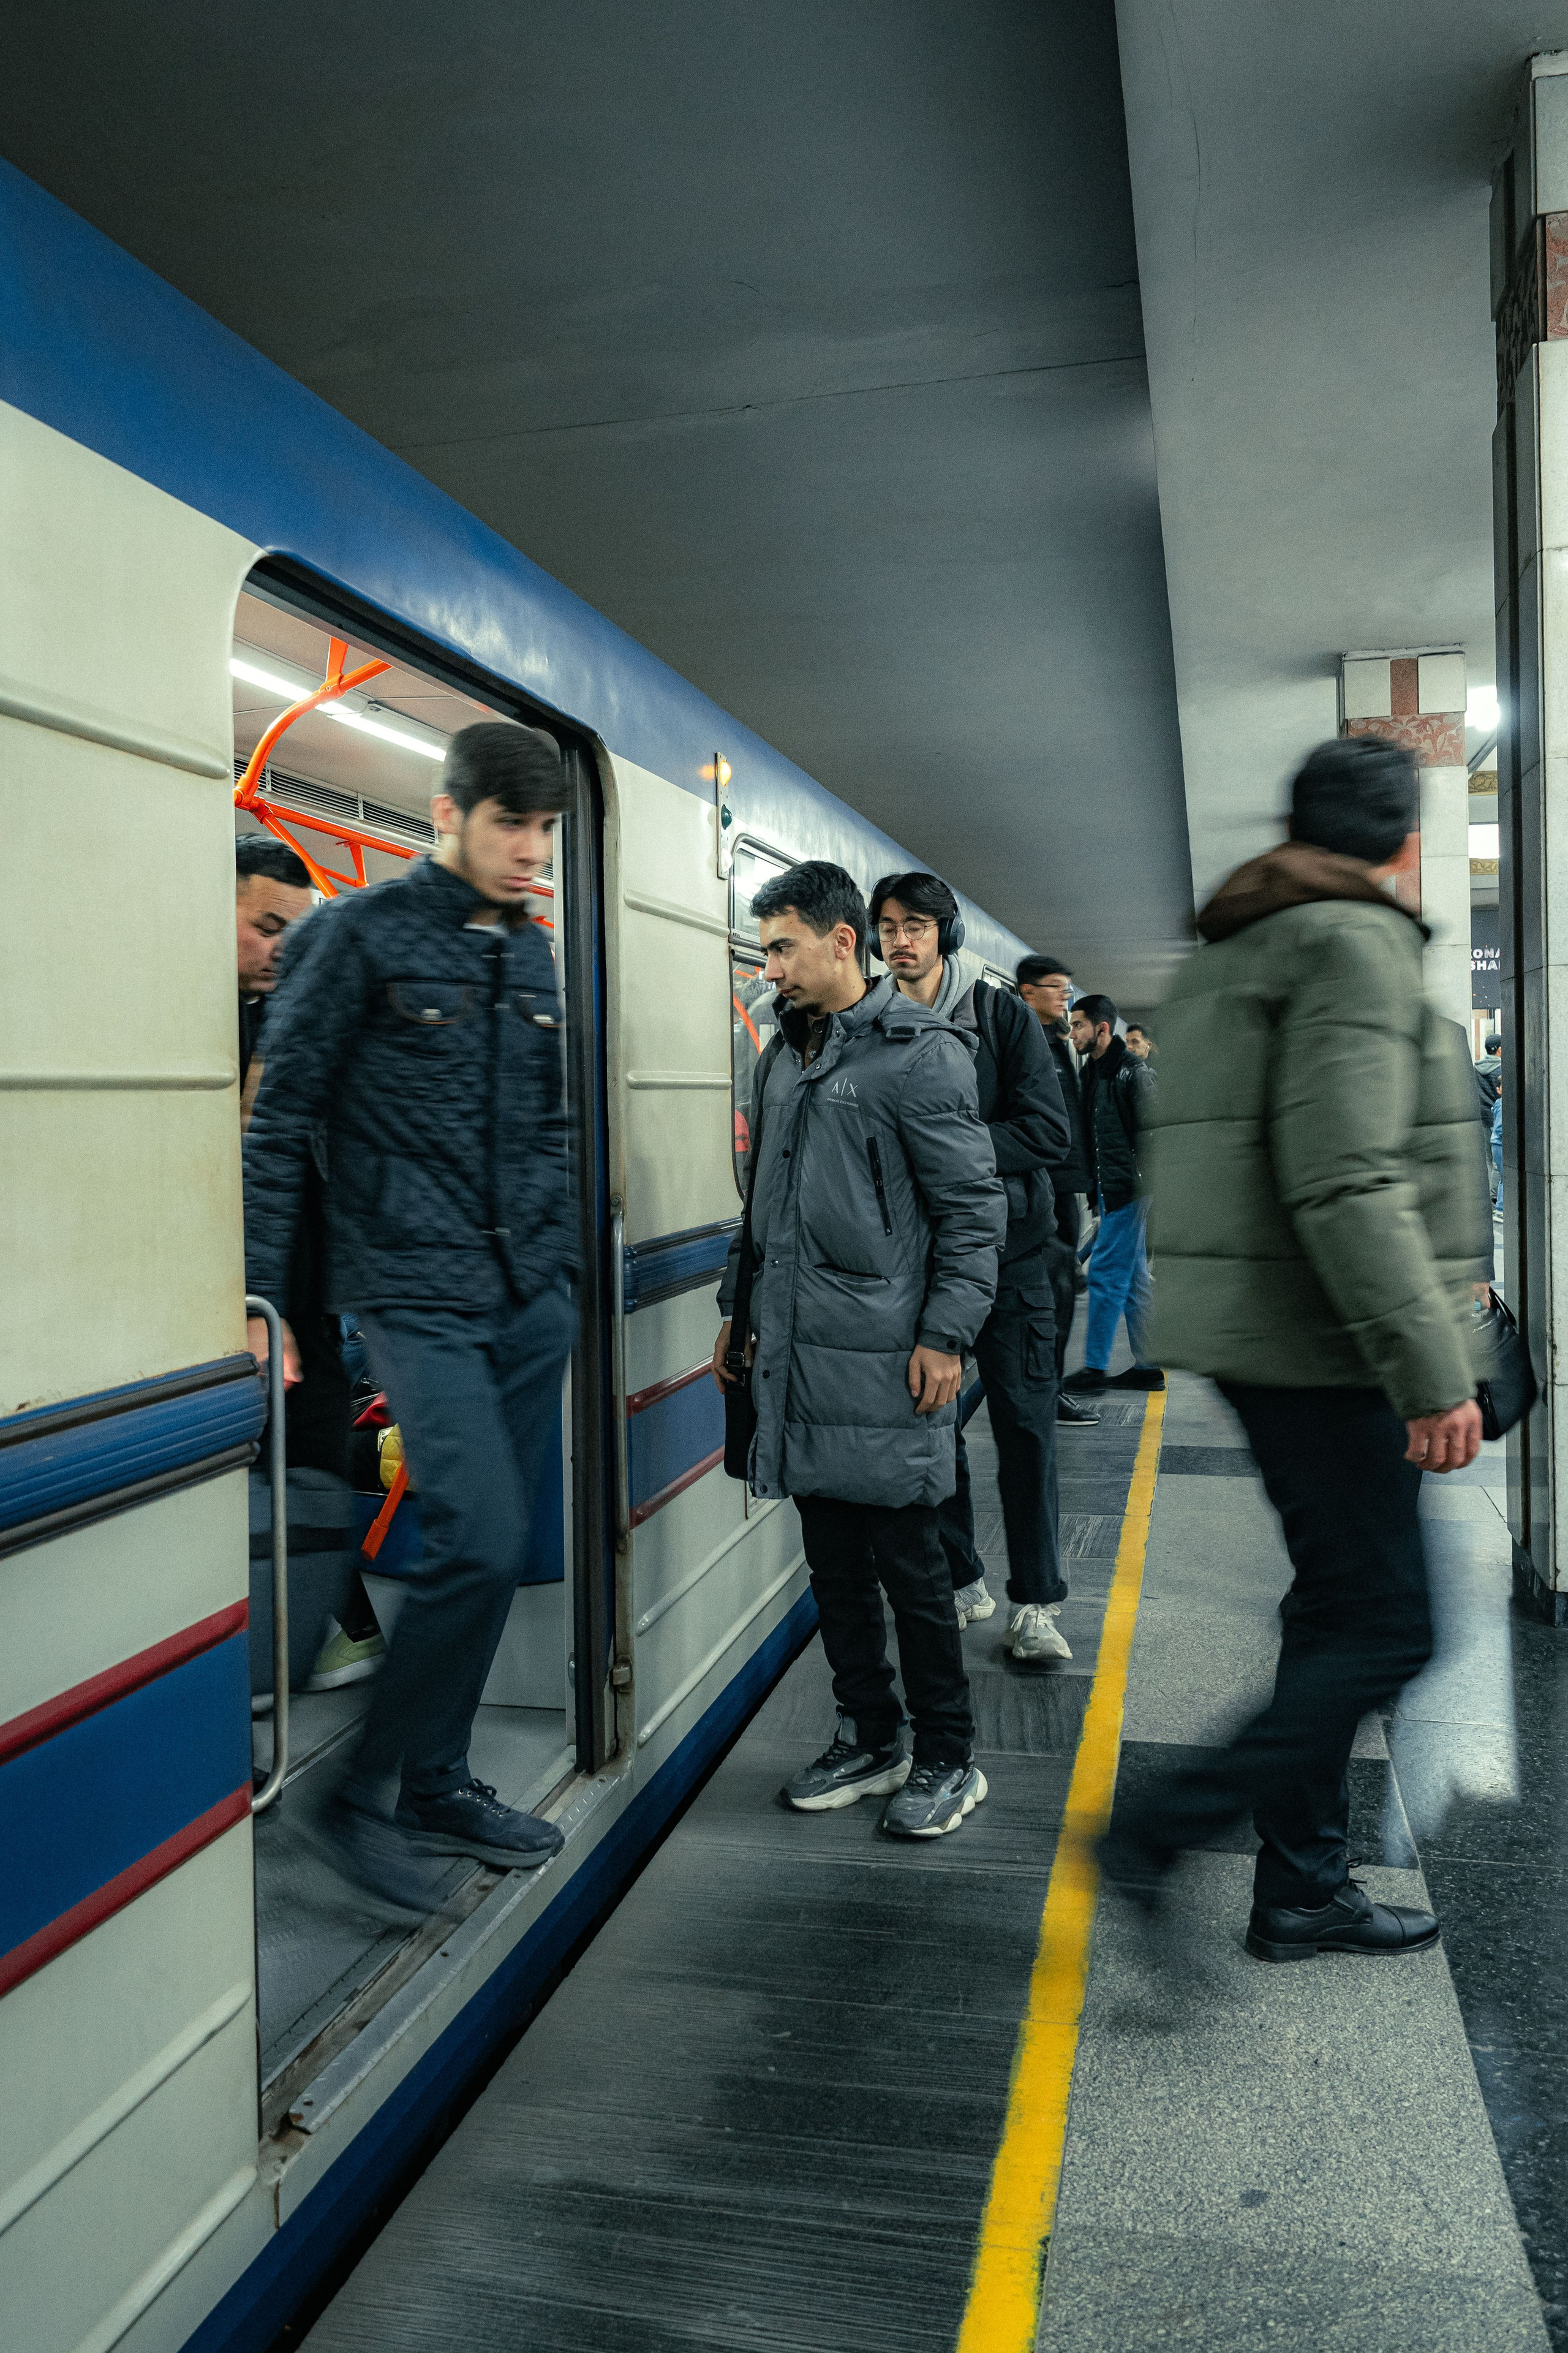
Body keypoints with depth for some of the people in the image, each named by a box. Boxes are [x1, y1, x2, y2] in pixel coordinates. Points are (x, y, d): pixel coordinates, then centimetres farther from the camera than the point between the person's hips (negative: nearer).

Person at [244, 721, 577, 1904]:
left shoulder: (532, 953, 13)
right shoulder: (362, 933, -6)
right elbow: (282, 1119, -7)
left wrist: (561, 1261, 14)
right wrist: (258, 1296, -11)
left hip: (531, 1301, 7)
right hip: (417, 1297, -6)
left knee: (497, 1551, 10)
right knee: (481, 1540, -14)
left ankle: (440, 1780, 28)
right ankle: (365, 1792, 7)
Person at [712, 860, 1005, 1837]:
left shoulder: (919, 1052, -7)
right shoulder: (782, 1060, 16)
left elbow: (975, 1206, -9)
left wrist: (946, 1334, -15)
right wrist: (740, 1309, 21)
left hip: (884, 1363, -7)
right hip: (795, 1355, 7)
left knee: (909, 1560, 1)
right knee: (834, 1560, 14)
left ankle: (948, 1759, 18)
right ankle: (869, 1739, 29)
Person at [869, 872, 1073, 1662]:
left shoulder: (1002, 1016, -1)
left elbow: (1047, 1133, -9)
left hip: (1005, 1246, -2)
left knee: (1025, 1424, 0)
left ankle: (1036, 1602, 11)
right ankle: (960, 1581, 25)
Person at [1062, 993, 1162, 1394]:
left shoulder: (1133, 1071, -12)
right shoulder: (1089, 1071, 14)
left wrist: (1147, 1189, -18)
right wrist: (1096, 1191, 15)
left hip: (1129, 1188, -9)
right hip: (1107, 1190, 9)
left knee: (1105, 1274, -7)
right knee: (1133, 1278, 12)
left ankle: (1095, 1368, -1)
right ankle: (1147, 1367, 18)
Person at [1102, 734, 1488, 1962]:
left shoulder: (1230, 954, 18)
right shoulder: (1354, 942, -13)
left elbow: (1197, 1165, 22)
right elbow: (1348, 1184, -23)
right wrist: (1434, 1373, -22)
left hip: (1251, 1332, 10)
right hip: (1318, 1341, -10)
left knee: (1340, 1607, 16)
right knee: (1384, 1629, -2)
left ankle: (1304, 1886, 25)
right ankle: (1163, 1830, 0)